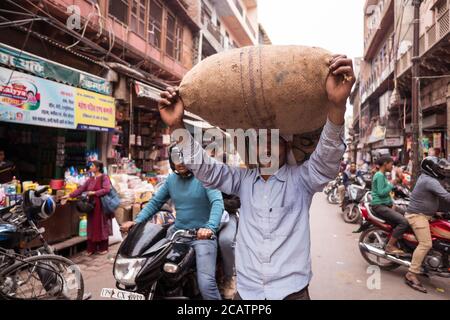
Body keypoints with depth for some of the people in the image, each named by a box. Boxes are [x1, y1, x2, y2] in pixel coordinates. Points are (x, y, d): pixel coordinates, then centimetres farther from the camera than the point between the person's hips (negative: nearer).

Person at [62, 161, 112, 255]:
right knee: (92, 227, 8)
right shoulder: (90, 179, 13)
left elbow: (107, 189, -20)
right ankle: (92, 248, 17)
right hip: (92, 206, 6)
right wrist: (69, 195, 7)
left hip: (101, 206, -6)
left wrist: (94, 193, -17)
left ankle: (103, 248, 14)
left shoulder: (104, 178, -8)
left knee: (101, 226, 2)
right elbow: (81, 189, 12)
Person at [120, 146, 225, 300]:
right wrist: (137, 221, -3)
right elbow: (155, 202, 12)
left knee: (206, 283, -20)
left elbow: (217, 203, -21)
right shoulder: (171, 179, 10)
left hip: (202, 234, -5)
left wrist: (210, 227, -38)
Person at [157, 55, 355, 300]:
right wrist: (176, 126, -20)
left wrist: (337, 105, -42)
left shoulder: (301, 178, -6)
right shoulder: (243, 179, 2)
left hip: (291, 291, -2)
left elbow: (327, 159, -23)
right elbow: (205, 169, -6)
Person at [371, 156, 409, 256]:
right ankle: (389, 246, -12)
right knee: (403, 222, -21)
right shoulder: (379, 175, -12)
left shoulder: (383, 175, 19)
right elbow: (381, 192, -21)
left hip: (385, 205, 10)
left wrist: (392, 203, 12)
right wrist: (392, 184, -12)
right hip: (379, 206, -10)